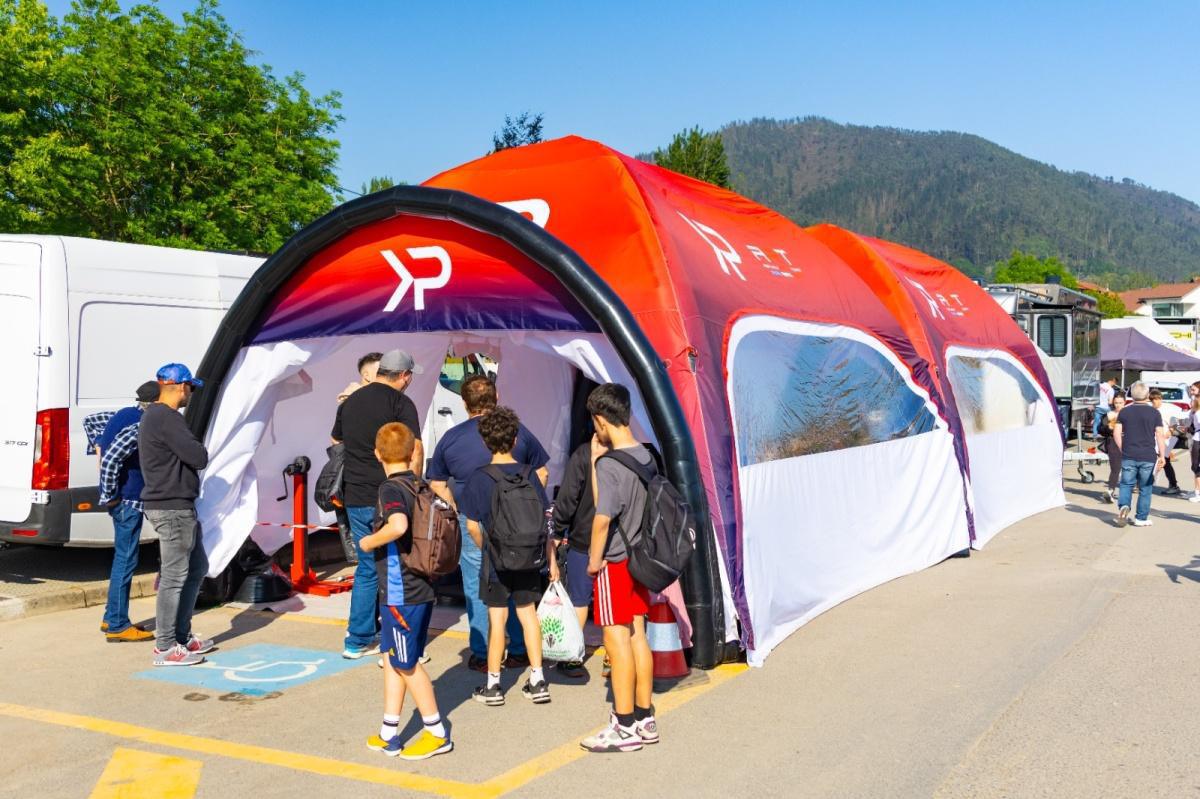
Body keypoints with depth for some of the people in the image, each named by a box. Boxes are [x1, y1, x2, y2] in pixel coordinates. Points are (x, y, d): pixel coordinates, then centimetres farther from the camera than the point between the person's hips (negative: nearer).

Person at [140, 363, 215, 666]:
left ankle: (182, 635, 24)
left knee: (196, 567, 17)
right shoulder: (166, 418, -17)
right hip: (172, 508, -11)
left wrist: (194, 450, 4)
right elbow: (199, 457, -20)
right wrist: (200, 449, -1)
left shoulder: (153, 415, 17)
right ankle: (165, 647, 4)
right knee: (175, 575, -4)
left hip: (179, 507, 11)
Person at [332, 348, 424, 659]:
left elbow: (335, 444, 23)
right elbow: (415, 452, -16)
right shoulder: (400, 403, -9)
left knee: (367, 568, 16)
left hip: (355, 499, 6)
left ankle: (358, 640, 18)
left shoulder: (349, 402, 12)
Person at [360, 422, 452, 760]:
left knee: (407, 664, 4)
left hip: (401, 593, -8)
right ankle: (388, 735, 22)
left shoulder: (390, 488, -16)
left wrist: (368, 542, -19)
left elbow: (398, 526, -35)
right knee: (393, 659, 16)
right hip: (422, 589, 8)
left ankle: (437, 733, 13)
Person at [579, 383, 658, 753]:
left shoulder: (610, 464, -20)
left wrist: (594, 559, -9)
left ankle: (625, 727, 8)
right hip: (639, 558, 8)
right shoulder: (646, 457, 4)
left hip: (615, 563, -8)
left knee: (617, 640, 0)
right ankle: (645, 719, 22)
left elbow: (602, 518, -22)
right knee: (637, 637, 14)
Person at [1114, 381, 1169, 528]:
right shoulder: (1154, 413, -2)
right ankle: (1141, 518, 12)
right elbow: (1160, 436, -6)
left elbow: (1117, 433, 2)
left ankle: (1123, 506, -14)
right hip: (1148, 457, -1)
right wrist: (1162, 456, -2)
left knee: (1126, 484, 11)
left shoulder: (1124, 411, 3)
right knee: (1145, 488, 9)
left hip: (1128, 456, 1)